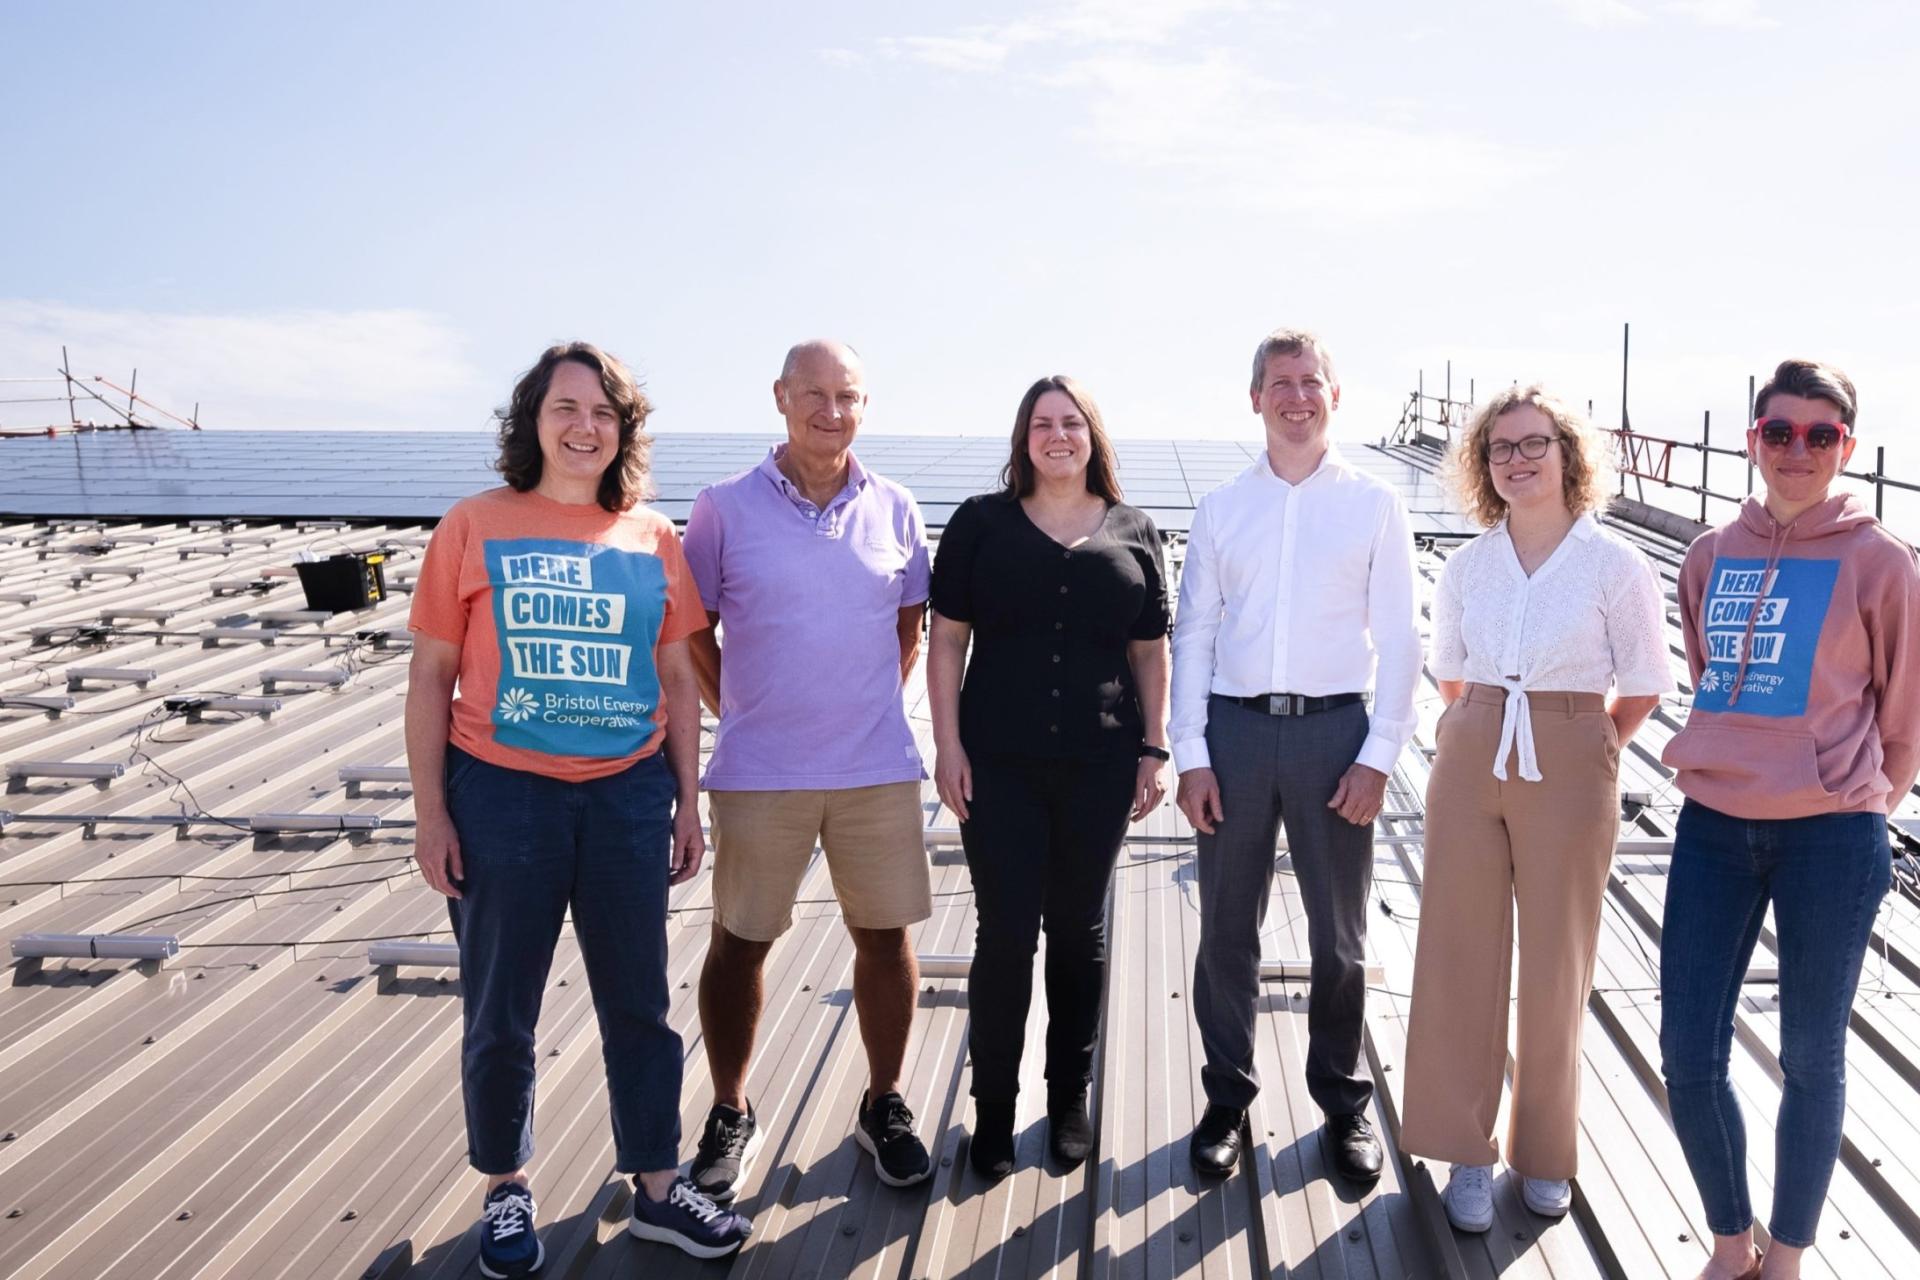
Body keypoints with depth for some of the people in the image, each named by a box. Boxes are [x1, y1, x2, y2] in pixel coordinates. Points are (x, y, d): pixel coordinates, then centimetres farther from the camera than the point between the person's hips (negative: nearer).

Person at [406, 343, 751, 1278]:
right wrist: (430, 813, -6)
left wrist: (688, 803, 7)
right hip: (501, 792, -2)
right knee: (500, 1011, 10)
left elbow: (679, 679, 8)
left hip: (628, 794, 2)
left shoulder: (654, 540, 3)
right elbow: (431, 677, -3)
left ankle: (657, 1189, 26)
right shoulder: (475, 526, -4)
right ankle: (506, 1191, 29)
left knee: (639, 1001, 11)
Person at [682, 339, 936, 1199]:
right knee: (739, 941, 8)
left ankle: (882, 1106, 27)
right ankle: (729, 1115, 26)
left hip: (877, 767, 2)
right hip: (757, 773, -2)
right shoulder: (725, 508, -4)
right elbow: (692, 631, 4)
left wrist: (870, 709, 7)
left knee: (885, 935, 8)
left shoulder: (894, 510, 3)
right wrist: (740, 715, 0)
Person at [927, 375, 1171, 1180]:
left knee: (1079, 932, 11)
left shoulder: (1133, 534, 6)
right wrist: (948, 745, -5)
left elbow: (1151, 652, 9)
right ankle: (993, 1111, 15)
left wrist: (1153, 750, 3)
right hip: (1000, 765, -1)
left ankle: (1070, 1099, 26)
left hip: (1100, 765, 2)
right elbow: (946, 639, 1)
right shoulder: (982, 524, 2)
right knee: (1005, 933, 0)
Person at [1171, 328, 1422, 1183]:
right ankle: (1226, 1098, 24)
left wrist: (1378, 756, -6)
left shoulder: (1374, 506, 2)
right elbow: (1193, 636, 5)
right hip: (1235, 728, 1)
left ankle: (1343, 1102, 27)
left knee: (1340, 936, 9)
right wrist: (1191, 754, -2)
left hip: (1334, 730, -1)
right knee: (1226, 933, 9)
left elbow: (1399, 640, 1)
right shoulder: (1221, 509, 6)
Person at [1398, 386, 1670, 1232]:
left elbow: (1643, 687, 1)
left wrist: (1579, 749, 0)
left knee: (1556, 967, 7)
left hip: (1570, 772, -3)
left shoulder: (1613, 566, -5)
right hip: (1470, 762, 3)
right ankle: (1468, 1152, 18)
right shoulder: (1465, 569, 4)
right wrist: (1474, 740, 8)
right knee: (1462, 956, 5)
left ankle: (1544, 1153, 24)